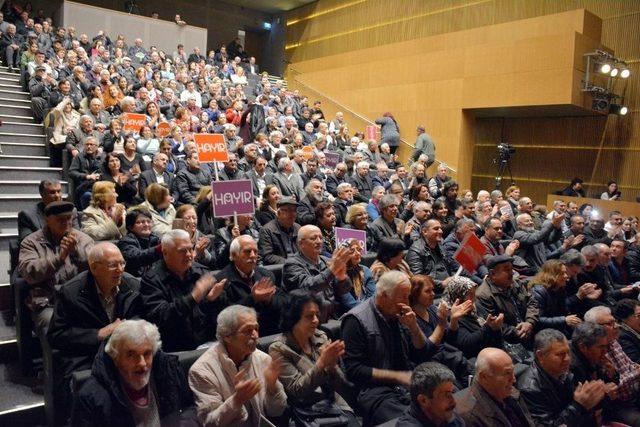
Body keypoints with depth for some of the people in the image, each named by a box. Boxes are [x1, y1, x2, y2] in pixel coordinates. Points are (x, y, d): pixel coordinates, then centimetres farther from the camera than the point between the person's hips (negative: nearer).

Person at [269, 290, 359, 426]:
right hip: (308, 414, -4)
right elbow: (297, 390, -12)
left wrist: (331, 366, -16)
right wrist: (322, 363, -22)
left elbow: (342, 387, 4)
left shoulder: (321, 338, 4)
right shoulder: (278, 349, -7)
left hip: (336, 406, 4)